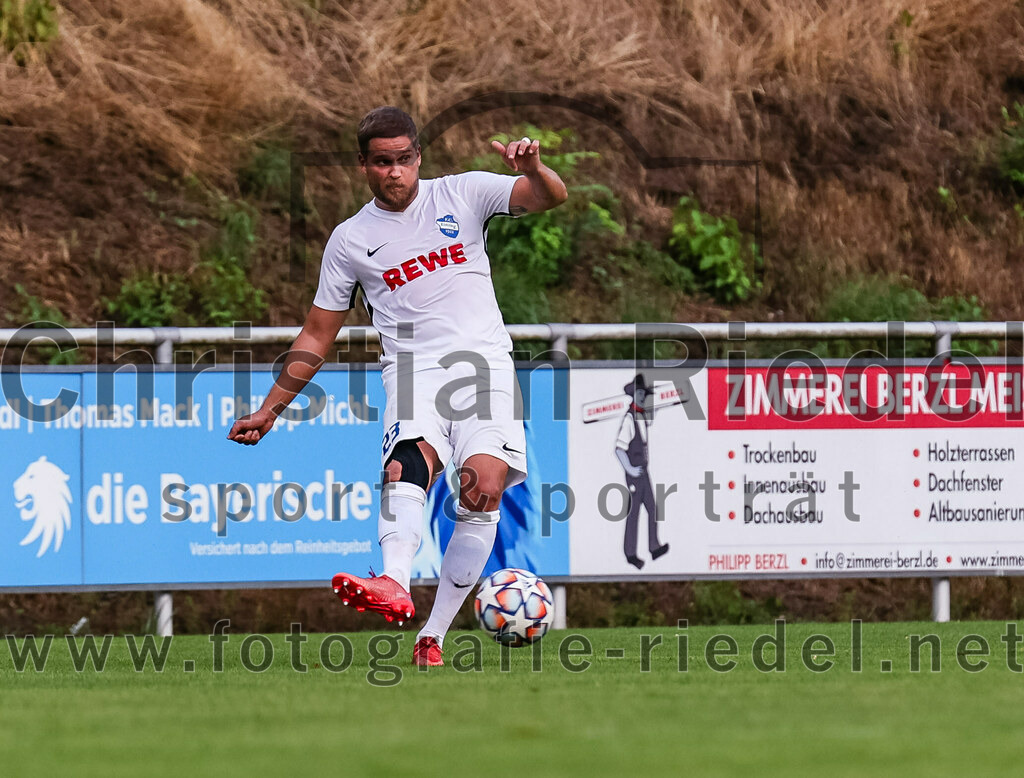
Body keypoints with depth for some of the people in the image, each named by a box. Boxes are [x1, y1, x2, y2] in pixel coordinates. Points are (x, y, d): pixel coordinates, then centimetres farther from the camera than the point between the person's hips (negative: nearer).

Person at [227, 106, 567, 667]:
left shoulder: (461, 194, 10)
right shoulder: (350, 240, 12)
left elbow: (551, 198, 0)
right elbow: (317, 335, 19)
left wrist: (532, 168, -24)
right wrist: (270, 410, 15)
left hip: (484, 364, 0)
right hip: (412, 368, 0)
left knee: (484, 486, -20)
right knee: (407, 463, -31)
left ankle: (433, 636, -15)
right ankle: (393, 587, -56)